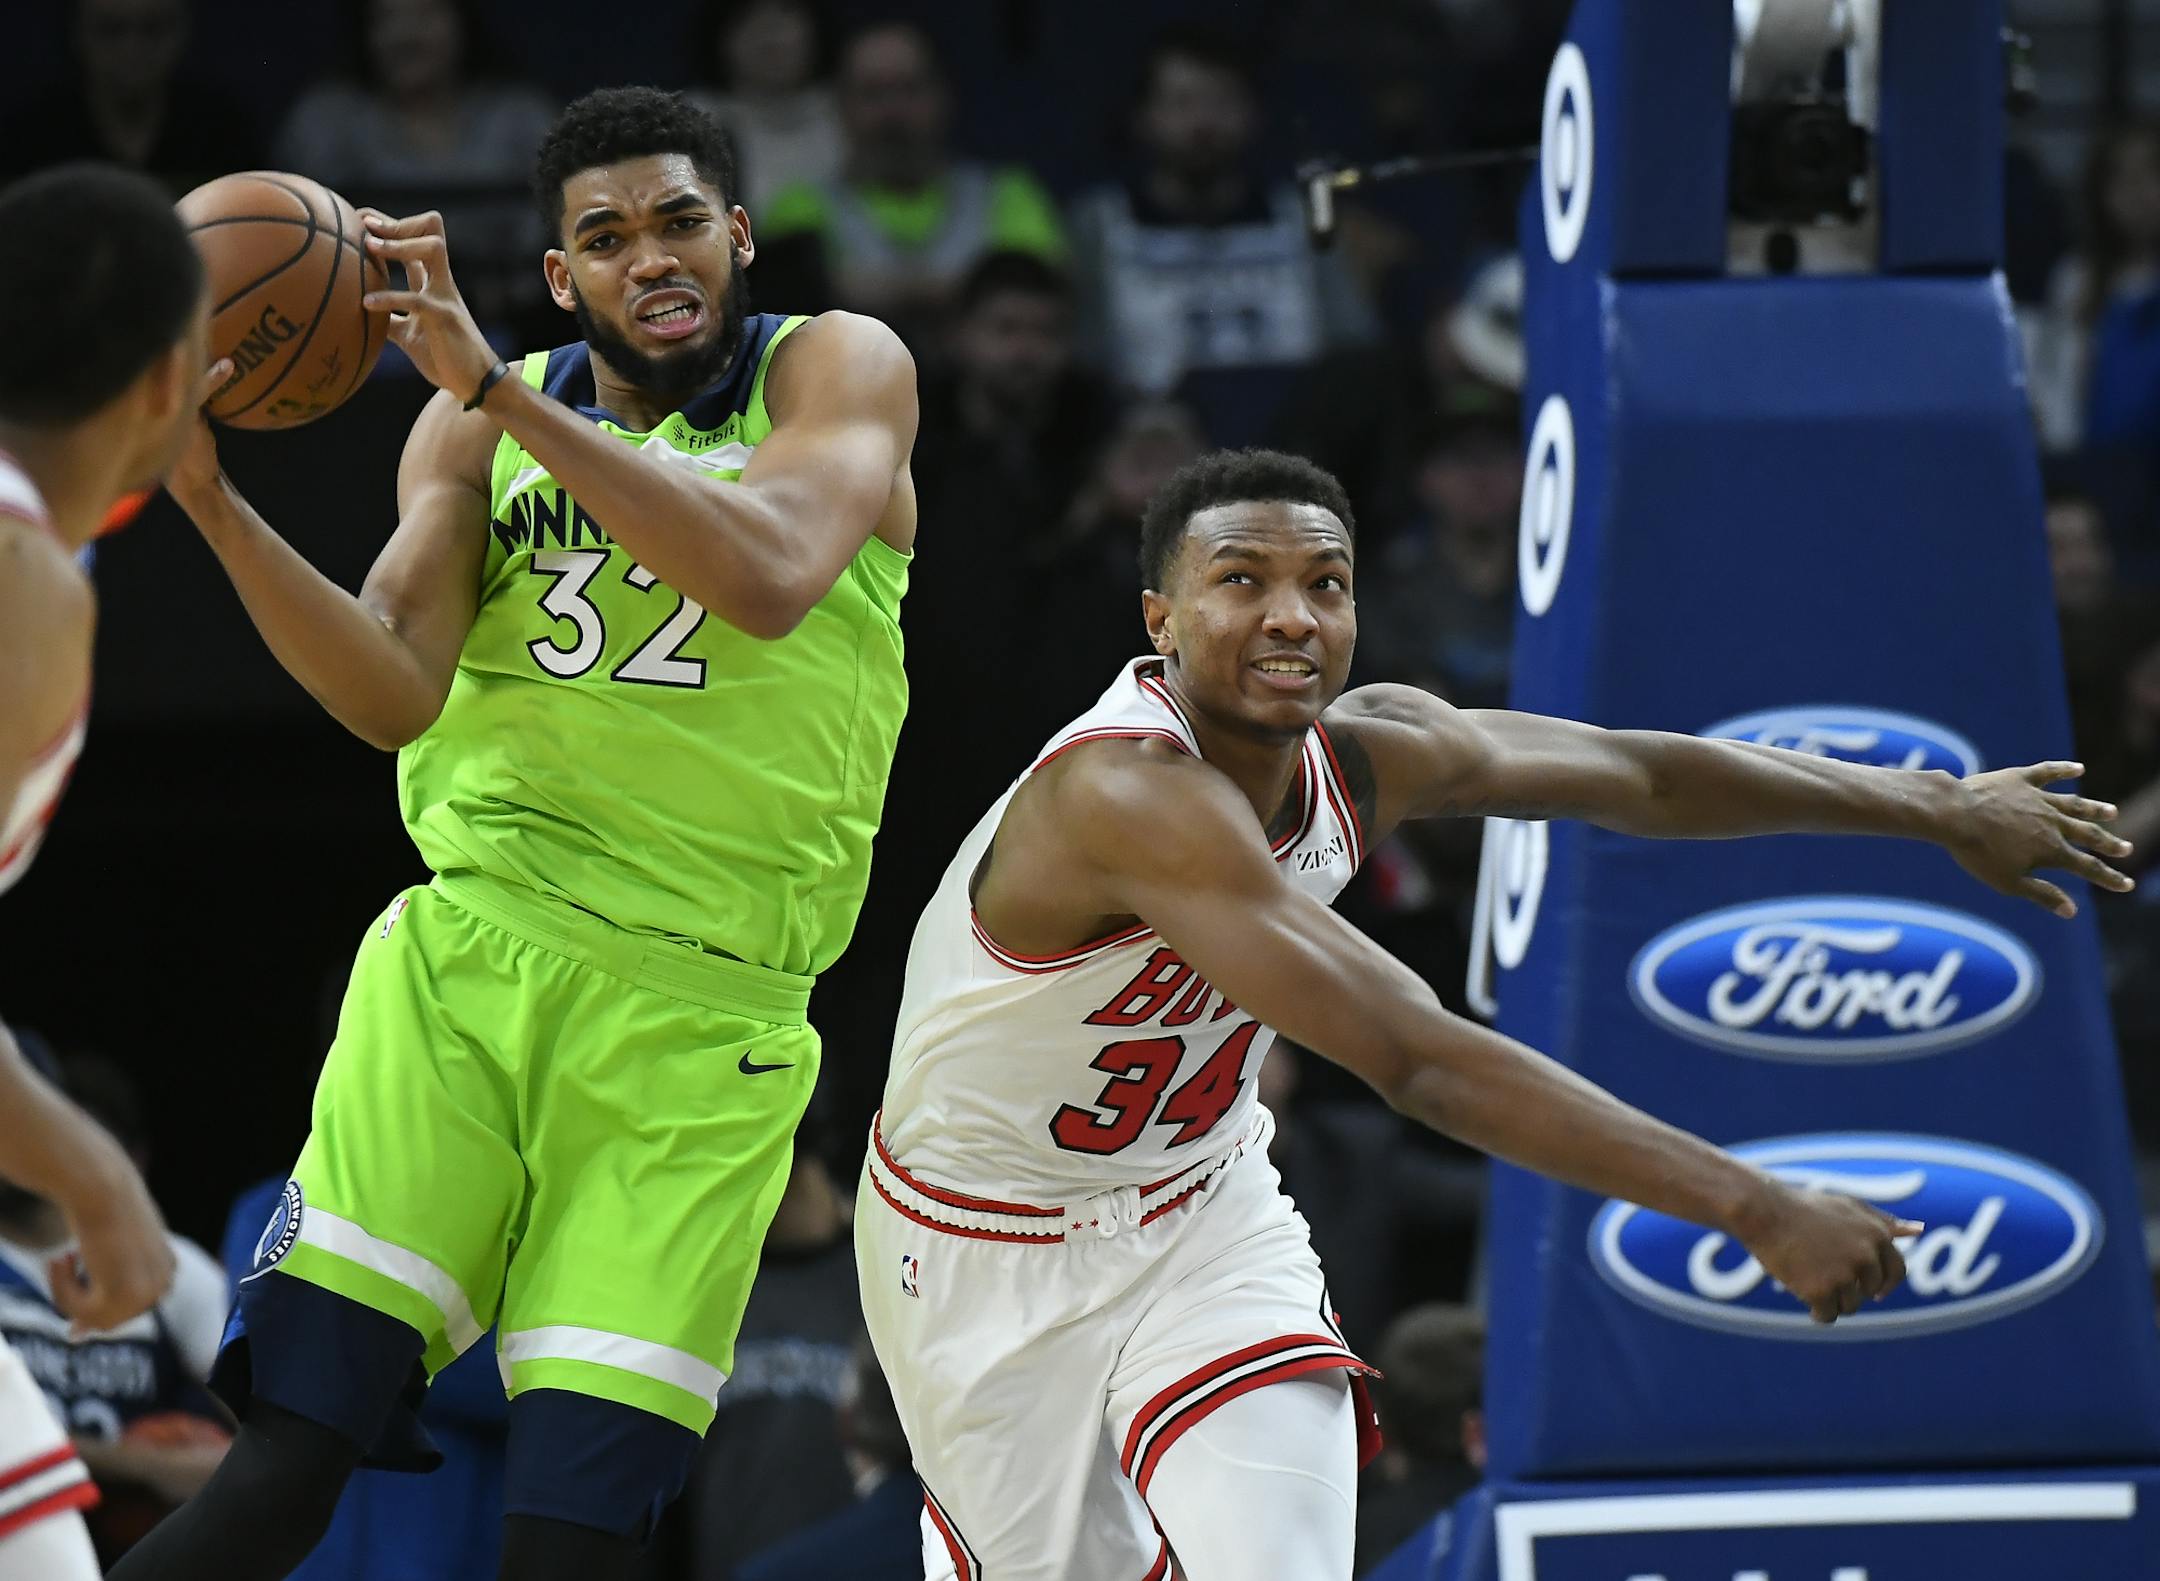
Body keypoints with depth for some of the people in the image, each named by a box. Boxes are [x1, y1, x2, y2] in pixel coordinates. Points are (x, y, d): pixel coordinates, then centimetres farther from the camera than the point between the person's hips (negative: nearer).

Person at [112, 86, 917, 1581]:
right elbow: (398, 695, -2)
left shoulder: (836, 371, 1)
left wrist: (499, 389, -23)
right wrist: (213, 503, -16)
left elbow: (772, 579, -20)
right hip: (468, 957, 2)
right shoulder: (479, 428, 11)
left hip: (702, 1022, -1)